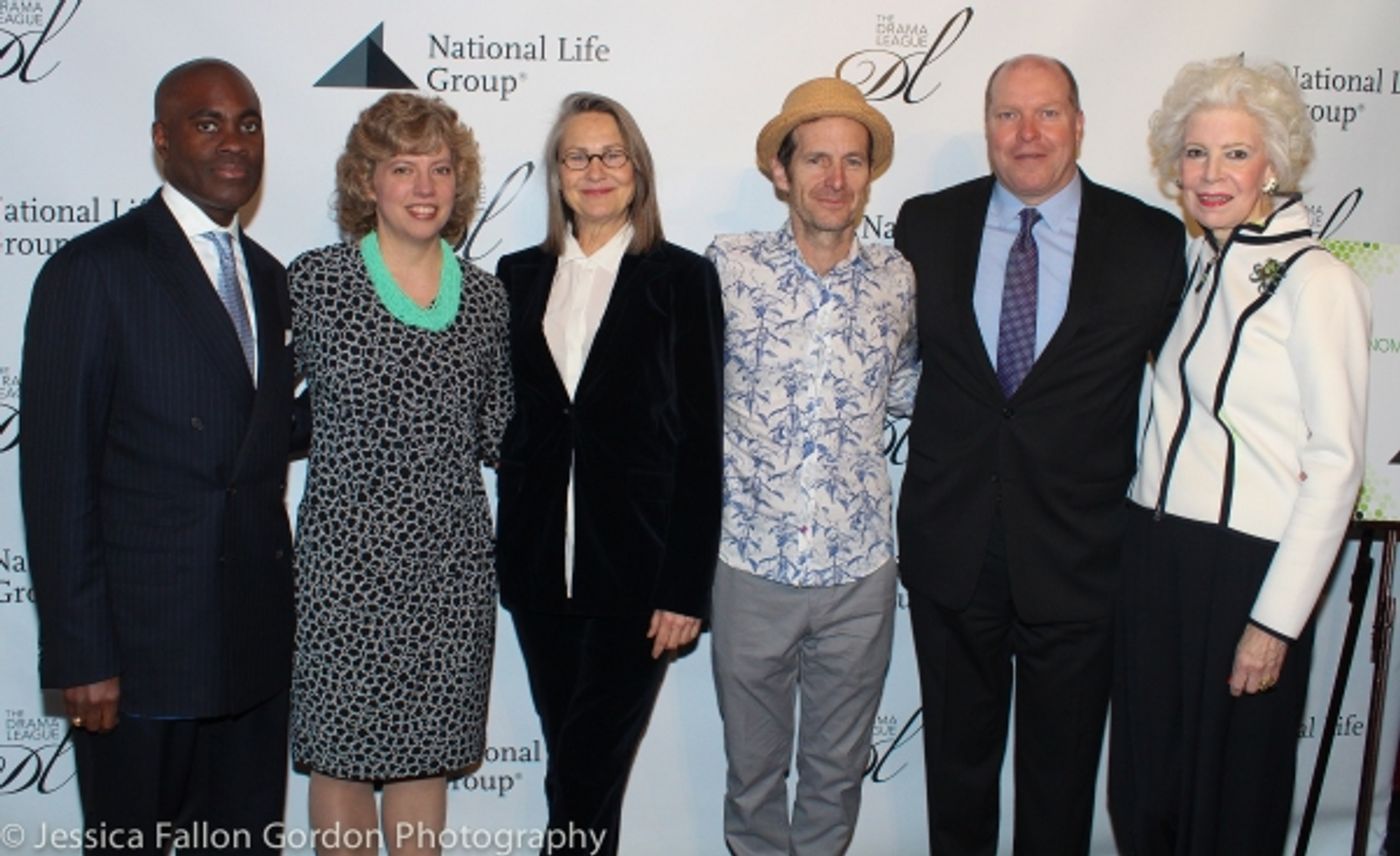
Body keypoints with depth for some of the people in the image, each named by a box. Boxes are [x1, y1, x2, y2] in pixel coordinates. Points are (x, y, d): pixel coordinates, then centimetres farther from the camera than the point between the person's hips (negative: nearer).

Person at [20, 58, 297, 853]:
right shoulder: (93, 271, -9)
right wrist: (80, 657, -14)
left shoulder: (267, 275, 12)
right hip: (141, 642, -6)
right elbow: (57, 474, -12)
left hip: (257, 640, 6)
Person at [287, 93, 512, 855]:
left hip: (453, 563, 3)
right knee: (342, 752, 8)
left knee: (426, 755, 14)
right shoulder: (313, 281, -4)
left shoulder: (484, 293, 5)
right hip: (346, 557, -3)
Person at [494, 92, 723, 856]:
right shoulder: (519, 276, 8)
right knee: (569, 769, 13)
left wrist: (687, 587, -8)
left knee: (588, 772, -1)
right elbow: (504, 421, 11)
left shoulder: (682, 278, -2)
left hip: (636, 564, -3)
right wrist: (509, 550, 5)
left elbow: (700, 439, -5)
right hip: (539, 563, 4)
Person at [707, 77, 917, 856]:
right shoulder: (729, 266, -8)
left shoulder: (896, 277, -1)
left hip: (860, 570, 2)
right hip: (751, 565, -1)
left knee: (839, 768, 19)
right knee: (753, 768, 17)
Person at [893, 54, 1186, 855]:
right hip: (951, 543, 2)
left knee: (1061, 770, 16)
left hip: (1078, 555, -1)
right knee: (957, 757, 19)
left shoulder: (1151, 241, -6)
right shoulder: (927, 224, -1)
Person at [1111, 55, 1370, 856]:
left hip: (1246, 565, -6)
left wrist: (1275, 619, -14)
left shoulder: (1316, 281, -11)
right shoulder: (1196, 262, 10)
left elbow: (1336, 464, -13)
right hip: (1157, 551, 6)